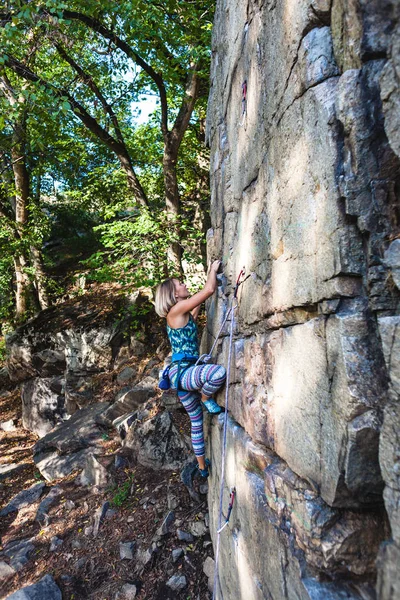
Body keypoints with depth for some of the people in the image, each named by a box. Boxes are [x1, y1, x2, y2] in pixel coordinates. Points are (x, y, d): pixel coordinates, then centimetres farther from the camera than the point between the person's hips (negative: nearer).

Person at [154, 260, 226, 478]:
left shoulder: (183, 314, 16)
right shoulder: (176, 310, -11)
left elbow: (203, 295, 32)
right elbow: (209, 290, -14)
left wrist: (209, 273, 32)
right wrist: (213, 269, 2)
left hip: (184, 373, 10)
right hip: (181, 371, -10)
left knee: (197, 421, 17)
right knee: (218, 371, -36)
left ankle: (202, 466, 31)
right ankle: (206, 399, -6)